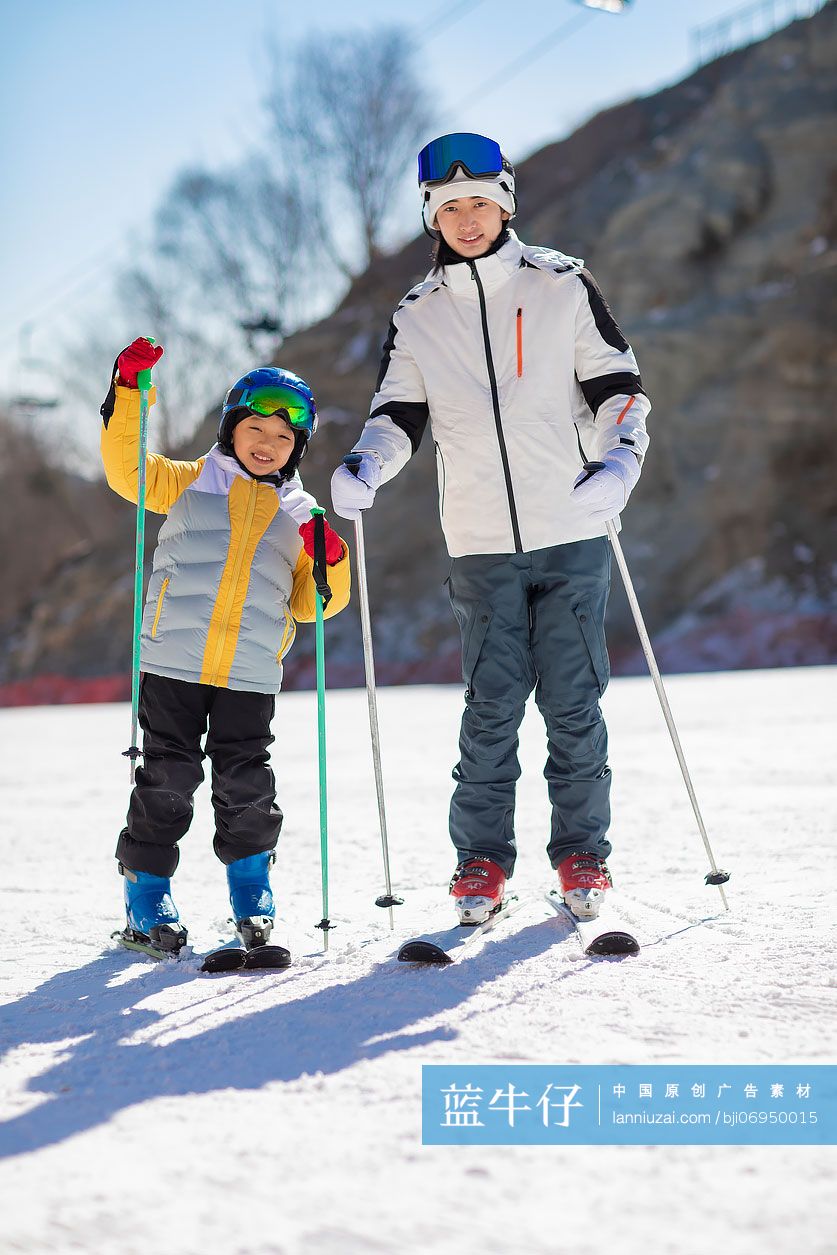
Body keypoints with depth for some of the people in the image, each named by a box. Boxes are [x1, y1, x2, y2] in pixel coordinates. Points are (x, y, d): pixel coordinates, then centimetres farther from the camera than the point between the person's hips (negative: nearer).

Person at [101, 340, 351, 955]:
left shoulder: (299, 516, 15)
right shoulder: (189, 483, 11)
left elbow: (308, 606, 17)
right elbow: (127, 468, -1)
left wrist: (330, 563, -3)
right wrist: (130, 391, -8)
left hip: (251, 675, 2)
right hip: (174, 662, -1)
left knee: (246, 783, 3)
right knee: (166, 779, 0)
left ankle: (251, 888, 22)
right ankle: (147, 893, 13)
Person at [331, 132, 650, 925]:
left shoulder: (562, 286, 3)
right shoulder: (417, 318, 8)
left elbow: (617, 385, 4)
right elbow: (397, 415, 8)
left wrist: (619, 458, -14)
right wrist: (363, 469, -12)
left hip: (573, 534, -1)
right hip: (482, 546, 1)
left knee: (573, 700, 2)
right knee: (491, 704, -1)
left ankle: (581, 850, 15)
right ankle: (481, 856, 12)